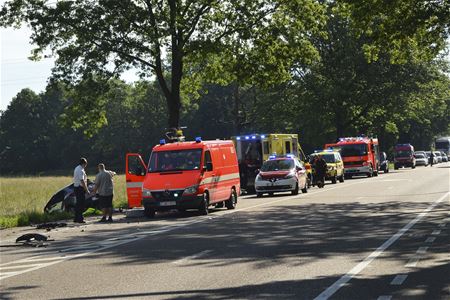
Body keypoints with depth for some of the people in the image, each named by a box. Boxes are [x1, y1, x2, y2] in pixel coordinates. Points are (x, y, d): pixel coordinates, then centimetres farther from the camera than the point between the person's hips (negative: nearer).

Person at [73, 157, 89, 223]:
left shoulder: (77, 168, 14)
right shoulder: (80, 171, -18)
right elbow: (82, 181, -23)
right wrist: (86, 189, -19)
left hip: (76, 187, 10)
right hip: (80, 188, -10)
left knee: (78, 203, 15)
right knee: (81, 204, -6)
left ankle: (76, 218, 20)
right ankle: (80, 219, -4)